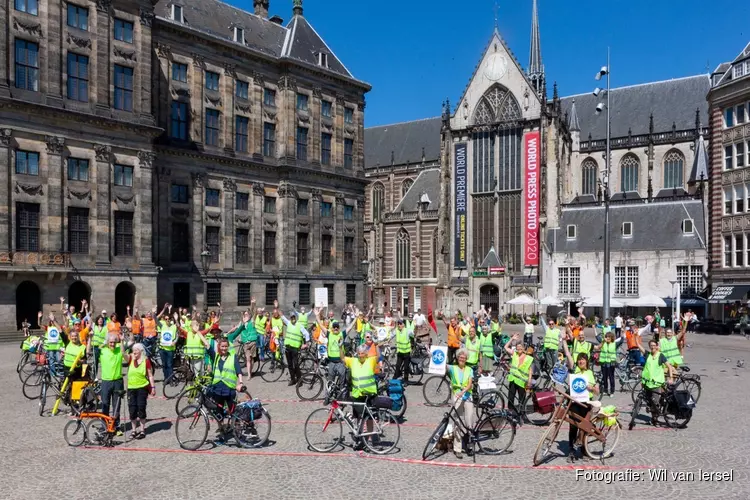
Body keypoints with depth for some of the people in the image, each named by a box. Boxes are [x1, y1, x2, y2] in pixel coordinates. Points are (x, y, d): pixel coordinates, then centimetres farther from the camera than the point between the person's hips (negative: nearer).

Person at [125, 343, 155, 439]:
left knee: (141, 408, 0)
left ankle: (142, 429, 14)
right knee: (132, 409, 5)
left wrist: (153, 387, -3)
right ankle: (134, 430, 19)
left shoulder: (146, 361, -3)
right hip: (131, 388, 3)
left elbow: (150, 375, 1)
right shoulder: (131, 359, 3)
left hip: (142, 388, -3)